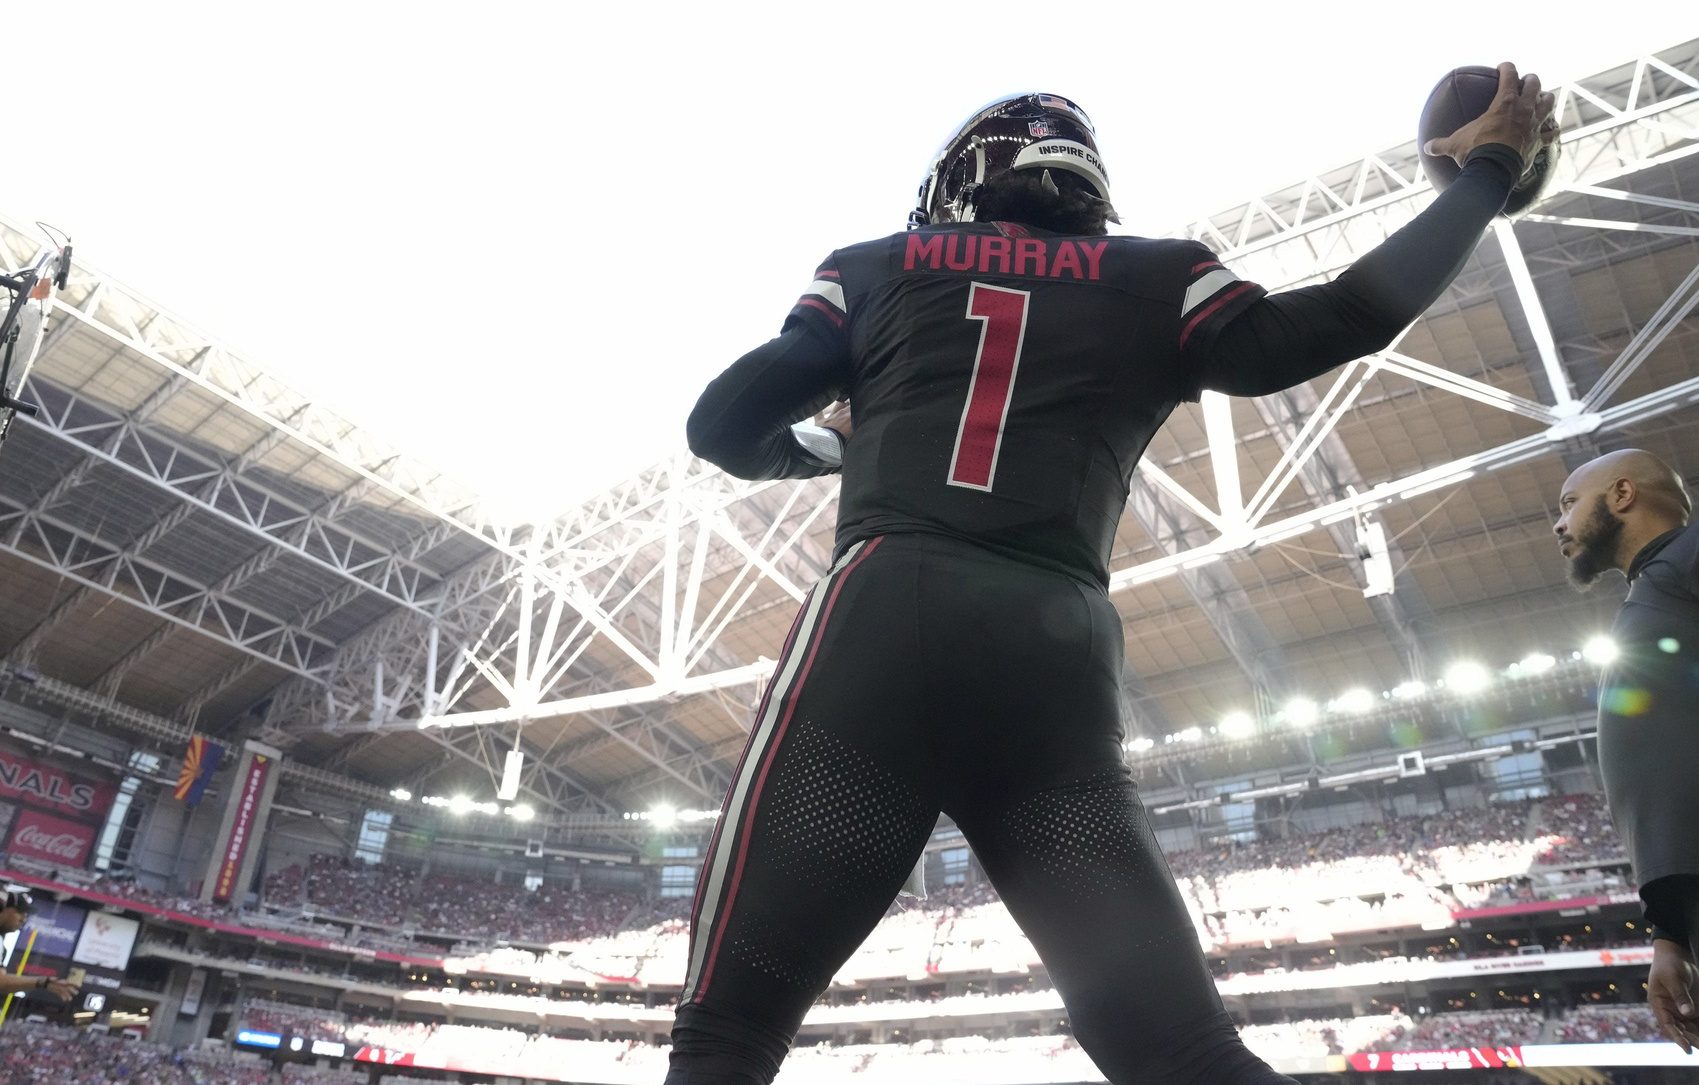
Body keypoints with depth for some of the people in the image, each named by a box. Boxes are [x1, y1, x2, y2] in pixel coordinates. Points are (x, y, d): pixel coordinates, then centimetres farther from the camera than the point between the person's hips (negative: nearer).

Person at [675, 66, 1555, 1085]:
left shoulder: (873, 268, 20)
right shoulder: (1153, 279, 21)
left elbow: (722, 427, 17)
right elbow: (1347, 317, 14)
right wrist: (1489, 171, 31)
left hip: (881, 627, -1)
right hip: (1059, 669, 2)